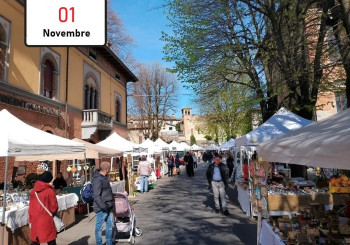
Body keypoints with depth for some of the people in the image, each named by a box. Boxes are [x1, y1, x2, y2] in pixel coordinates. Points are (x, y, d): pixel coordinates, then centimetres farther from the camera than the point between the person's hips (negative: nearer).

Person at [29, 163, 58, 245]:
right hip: (46, 220, -5)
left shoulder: (33, 191, 1)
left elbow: (30, 207, 7)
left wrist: (31, 219, 17)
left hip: (35, 220, 5)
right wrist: (53, 212, 12)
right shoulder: (50, 191, -13)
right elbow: (54, 207, -9)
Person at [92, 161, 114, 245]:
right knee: (99, 227, 5)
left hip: (108, 206, 10)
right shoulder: (97, 180, -21)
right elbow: (96, 196, -24)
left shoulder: (105, 177, 10)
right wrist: (103, 206, -26)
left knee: (110, 225, 16)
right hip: (101, 208, -10)